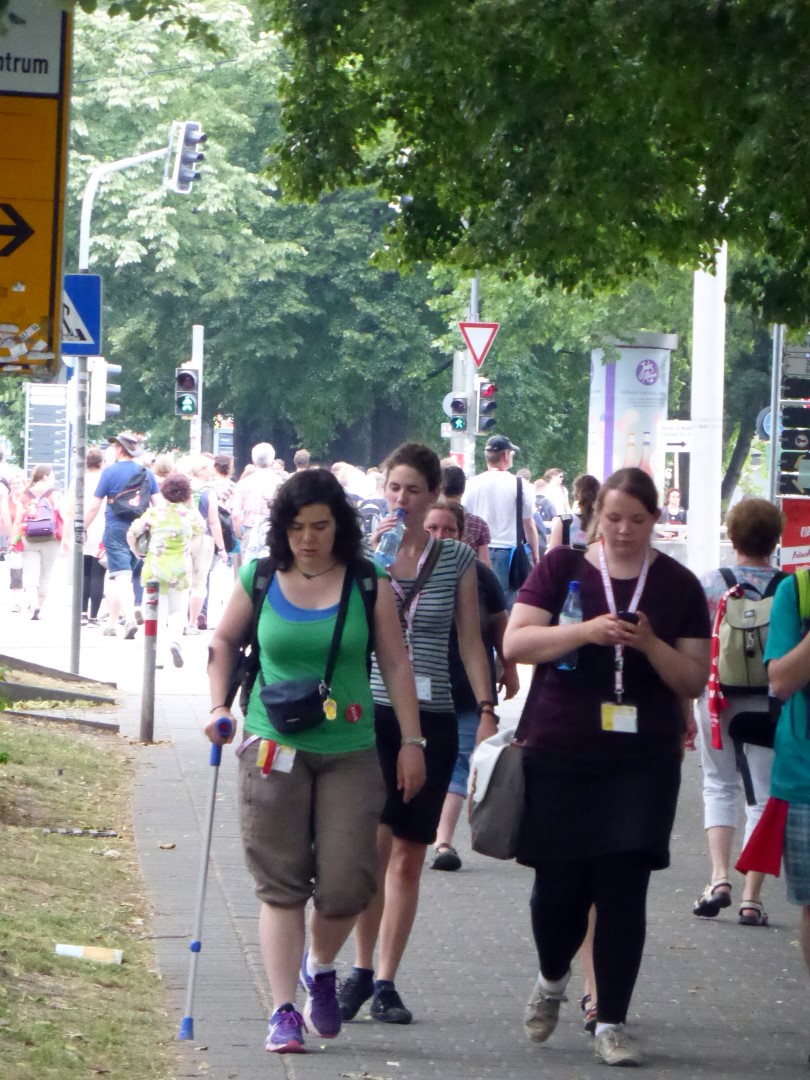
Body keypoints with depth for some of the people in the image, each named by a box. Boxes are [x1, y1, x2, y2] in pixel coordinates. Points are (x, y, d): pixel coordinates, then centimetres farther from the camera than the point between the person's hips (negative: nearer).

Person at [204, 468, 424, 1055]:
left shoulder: (369, 584, 1)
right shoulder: (258, 581, 3)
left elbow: (395, 662, 4)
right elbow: (224, 642, 18)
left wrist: (411, 741, 1)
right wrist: (220, 706, 6)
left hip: (350, 750, 0)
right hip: (273, 748, 0)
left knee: (346, 882, -5)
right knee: (281, 885, -2)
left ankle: (321, 967, 26)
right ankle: (284, 1011, 0)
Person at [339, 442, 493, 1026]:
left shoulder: (457, 557, 6)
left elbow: (470, 638, 9)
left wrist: (487, 708, 1)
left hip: (431, 717, 1)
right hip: (370, 710, -1)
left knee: (408, 857, 4)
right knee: (375, 841, -13)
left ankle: (385, 981, 11)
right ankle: (362, 969, 0)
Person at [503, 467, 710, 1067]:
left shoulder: (678, 586, 5)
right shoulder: (563, 568, 3)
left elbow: (694, 681, 4)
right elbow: (516, 642, -6)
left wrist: (651, 645, -14)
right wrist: (586, 631, -20)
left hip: (643, 763, 0)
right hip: (559, 757, 0)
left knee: (623, 891, -4)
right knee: (559, 885, 3)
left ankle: (611, 1023, 3)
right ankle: (552, 981, 34)